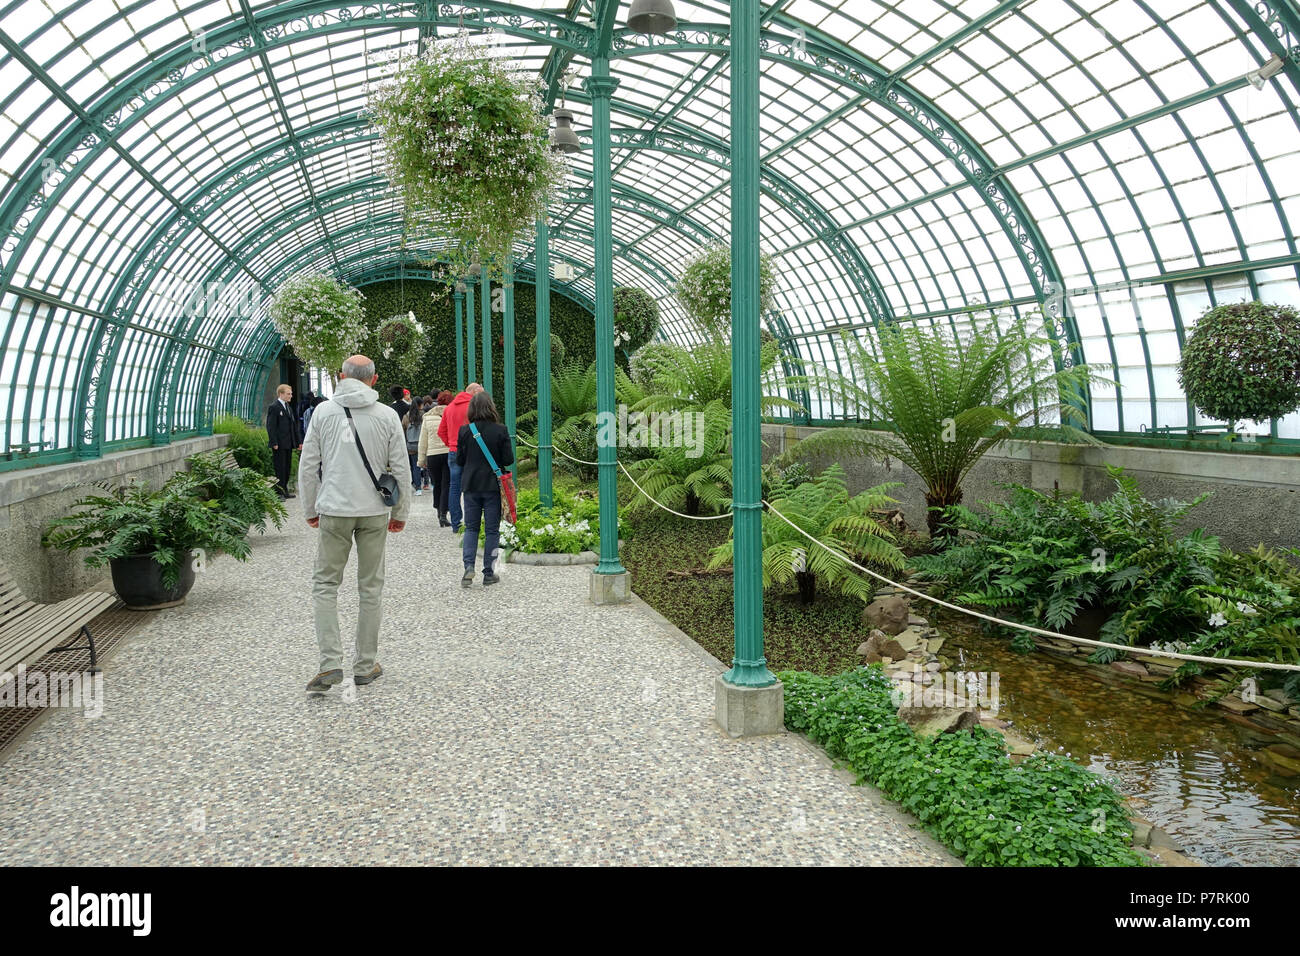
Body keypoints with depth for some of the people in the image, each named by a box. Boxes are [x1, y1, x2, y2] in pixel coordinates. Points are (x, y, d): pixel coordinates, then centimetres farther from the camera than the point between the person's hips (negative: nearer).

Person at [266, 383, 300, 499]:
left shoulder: (289, 407, 16)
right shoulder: (274, 407, -10)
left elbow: (294, 425, 19)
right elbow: (270, 427, -14)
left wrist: (299, 441, 14)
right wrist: (274, 443, -20)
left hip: (289, 444, 8)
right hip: (279, 445, -8)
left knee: (287, 467, 12)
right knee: (280, 469, -4)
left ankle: (285, 491, 20)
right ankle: (279, 492, 1)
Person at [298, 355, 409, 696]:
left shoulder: (324, 411, 0)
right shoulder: (387, 415, -1)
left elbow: (308, 465, 2)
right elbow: (400, 468, 1)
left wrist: (310, 509, 13)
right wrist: (400, 513, 11)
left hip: (334, 511, 0)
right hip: (374, 512, 1)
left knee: (325, 585, 6)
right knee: (371, 588, 9)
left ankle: (330, 663, -4)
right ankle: (366, 665, 15)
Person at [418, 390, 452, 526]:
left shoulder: (428, 418, 6)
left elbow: (423, 441, 9)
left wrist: (422, 460, 16)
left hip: (432, 455, 2)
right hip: (449, 454, -2)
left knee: (436, 485, 15)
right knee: (446, 485, -1)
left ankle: (439, 513, 21)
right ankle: (443, 515, -9)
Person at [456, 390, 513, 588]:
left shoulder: (465, 430, -4)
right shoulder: (500, 430, -9)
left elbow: (459, 460, 1)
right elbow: (508, 460, -8)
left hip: (471, 485, 1)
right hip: (493, 485, -1)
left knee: (471, 527, 13)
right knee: (492, 529, 7)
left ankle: (468, 566, -4)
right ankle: (488, 573, 9)